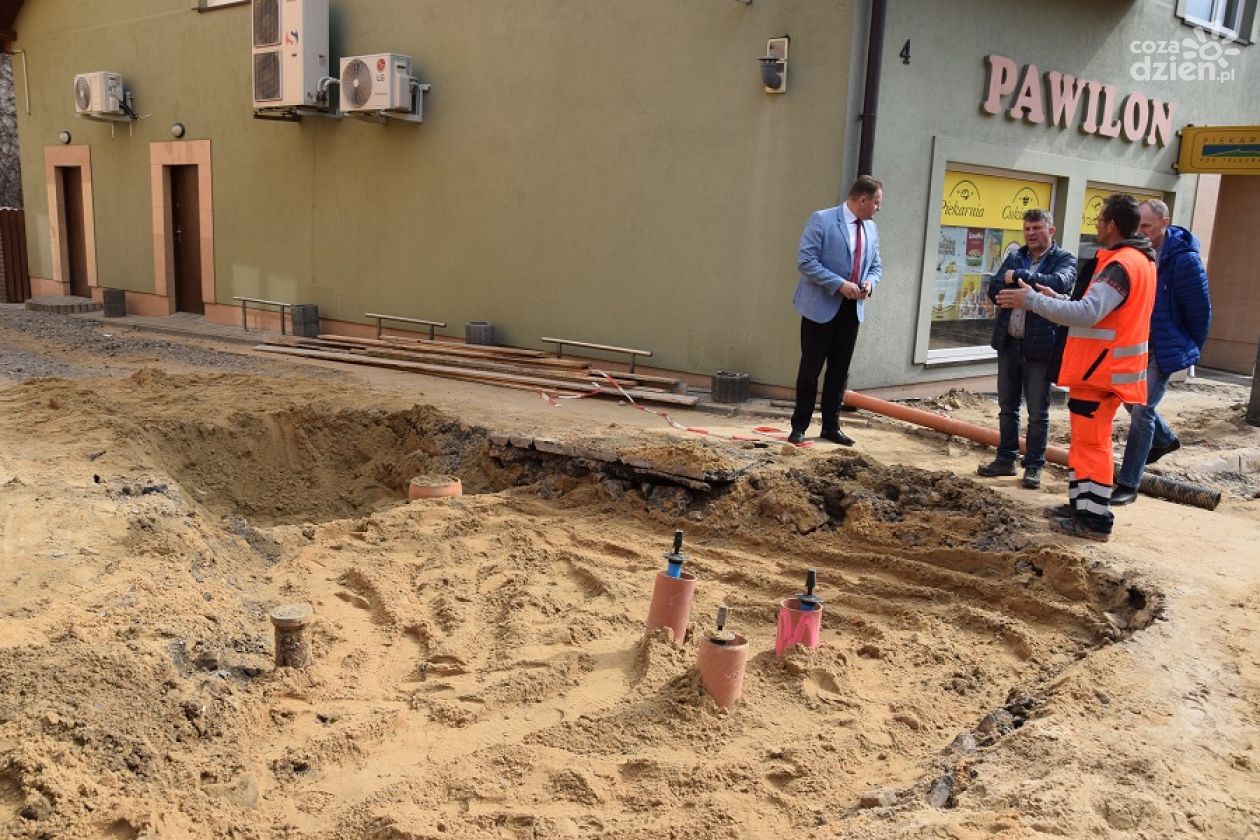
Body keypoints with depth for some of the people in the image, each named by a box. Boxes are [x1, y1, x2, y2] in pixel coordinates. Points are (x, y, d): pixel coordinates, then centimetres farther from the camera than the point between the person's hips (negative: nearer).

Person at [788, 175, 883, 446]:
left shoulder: (871, 228, 11)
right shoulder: (821, 220, -10)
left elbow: (876, 265, 18)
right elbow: (806, 260, -17)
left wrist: (869, 282, -5)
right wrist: (839, 284, -21)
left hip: (852, 309, 6)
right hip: (821, 307, -6)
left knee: (839, 370, 10)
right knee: (810, 368, 1)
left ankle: (831, 426, 20)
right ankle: (799, 426, 10)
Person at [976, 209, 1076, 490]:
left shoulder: (1064, 259, -2)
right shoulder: (1014, 257, 11)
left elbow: (1059, 283, -24)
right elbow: (993, 290, 0)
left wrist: (1017, 277, -20)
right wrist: (1032, 285, -16)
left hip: (1040, 347, -5)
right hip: (1008, 343, 5)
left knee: (1038, 413, 3)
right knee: (1007, 408, 13)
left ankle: (1034, 466, 13)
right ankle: (1006, 459, 24)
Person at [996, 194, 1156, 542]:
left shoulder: (1121, 265, -19)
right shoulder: (1138, 260, 15)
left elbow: (1088, 313, -29)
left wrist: (1032, 300, -26)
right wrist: (1056, 299, 15)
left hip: (1101, 370, -10)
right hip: (1104, 367, 10)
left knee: (1092, 442, -5)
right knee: (1085, 439, 17)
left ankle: (1095, 520, 0)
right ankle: (1081, 505, 26)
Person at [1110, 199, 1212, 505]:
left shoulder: (1183, 259, -19)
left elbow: (1200, 311, -12)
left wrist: (1190, 350, -2)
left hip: (1164, 350, -7)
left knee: (1141, 411, -8)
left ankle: (1128, 485, -1)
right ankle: (1165, 438, 48)